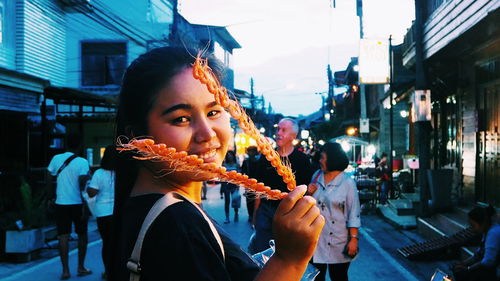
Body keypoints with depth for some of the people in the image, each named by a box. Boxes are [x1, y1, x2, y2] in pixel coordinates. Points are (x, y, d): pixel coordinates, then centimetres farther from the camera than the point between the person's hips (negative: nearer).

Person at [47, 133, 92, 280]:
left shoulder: (56, 159, 1)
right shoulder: (82, 162, -10)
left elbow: (49, 179, 4)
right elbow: (82, 185, -15)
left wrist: (51, 197, 13)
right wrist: (85, 205, -11)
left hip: (61, 203, 2)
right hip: (78, 203, -2)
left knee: (63, 236, 4)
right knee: (82, 235, 13)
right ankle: (81, 268, 18)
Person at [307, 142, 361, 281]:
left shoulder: (348, 182, -10)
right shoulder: (317, 176, 6)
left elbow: (353, 214, -10)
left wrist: (354, 239, -15)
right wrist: (309, 194, -2)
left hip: (338, 242, -4)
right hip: (316, 238, 5)